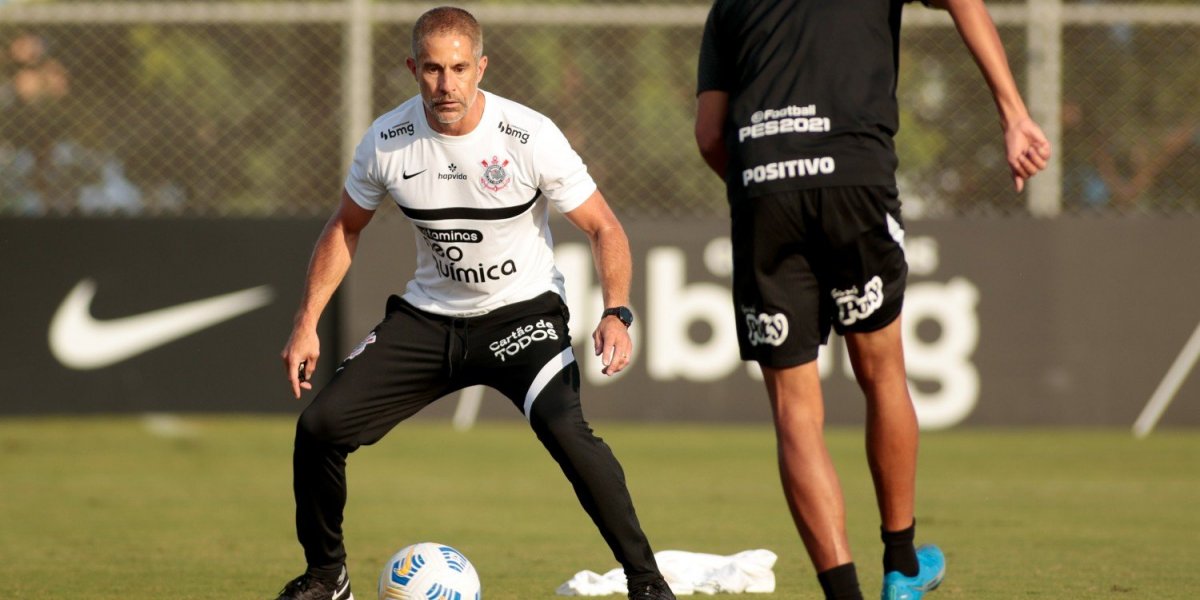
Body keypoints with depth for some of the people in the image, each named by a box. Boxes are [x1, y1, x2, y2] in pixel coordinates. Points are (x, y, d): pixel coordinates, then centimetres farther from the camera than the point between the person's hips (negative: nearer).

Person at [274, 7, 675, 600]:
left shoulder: (529, 137, -19)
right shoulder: (387, 140, -9)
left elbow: (604, 228, -11)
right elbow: (344, 228, 8)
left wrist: (616, 314, -27)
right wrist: (306, 324, 2)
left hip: (522, 309, -4)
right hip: (428, 316, 4)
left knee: (563, 428, -30)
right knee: (320, 426, -6)